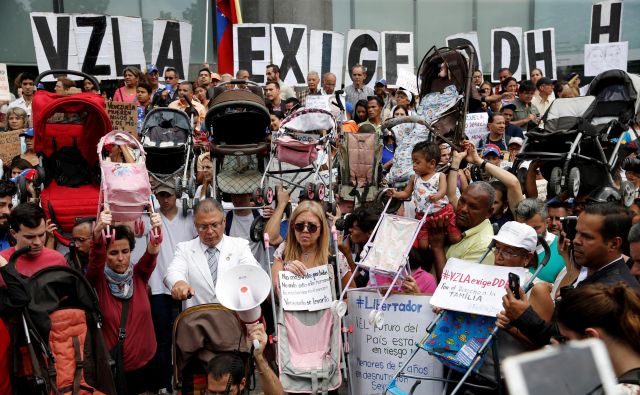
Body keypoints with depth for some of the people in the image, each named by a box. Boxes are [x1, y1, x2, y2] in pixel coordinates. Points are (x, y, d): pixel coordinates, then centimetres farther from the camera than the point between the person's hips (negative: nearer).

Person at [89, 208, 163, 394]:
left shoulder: (139, 275, -2)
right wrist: (97, 234, -49)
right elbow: (95, 260, -28)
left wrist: (156, 232, -43)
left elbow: (151, 254, -21)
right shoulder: (99, 280, -7)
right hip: (112, 368, -2)